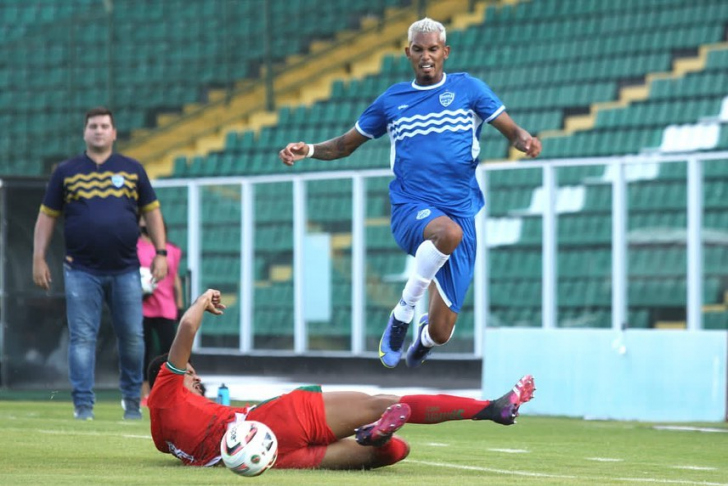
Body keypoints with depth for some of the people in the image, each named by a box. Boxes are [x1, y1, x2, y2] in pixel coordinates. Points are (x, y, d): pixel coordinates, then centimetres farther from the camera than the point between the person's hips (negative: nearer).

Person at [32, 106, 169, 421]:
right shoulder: (66, 172, 8)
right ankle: (83, 405, -1)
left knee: (132, 337, 3)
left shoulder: (133, 170, 10)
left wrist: (161, 253, 4)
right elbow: (47, 216, 9)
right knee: (82, 338, -4)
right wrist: (39, 258, 2)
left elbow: (151, 212, 12)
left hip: (125, 271, 1)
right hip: (81, 272, -1)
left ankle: (132, 400, 19)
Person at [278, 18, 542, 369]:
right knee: (449, 231, -41)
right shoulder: (392, 99, 12)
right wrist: (308, 151, 0)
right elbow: (346, 145, 19)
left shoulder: (468, 89, 7)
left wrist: (526, 141, -20)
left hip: (460, 212, 1)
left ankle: (423, 337, 39)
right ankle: (403, 312, -19)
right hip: (410, 209, -1)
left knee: (440, 333, -2)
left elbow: (511, 130, 4)